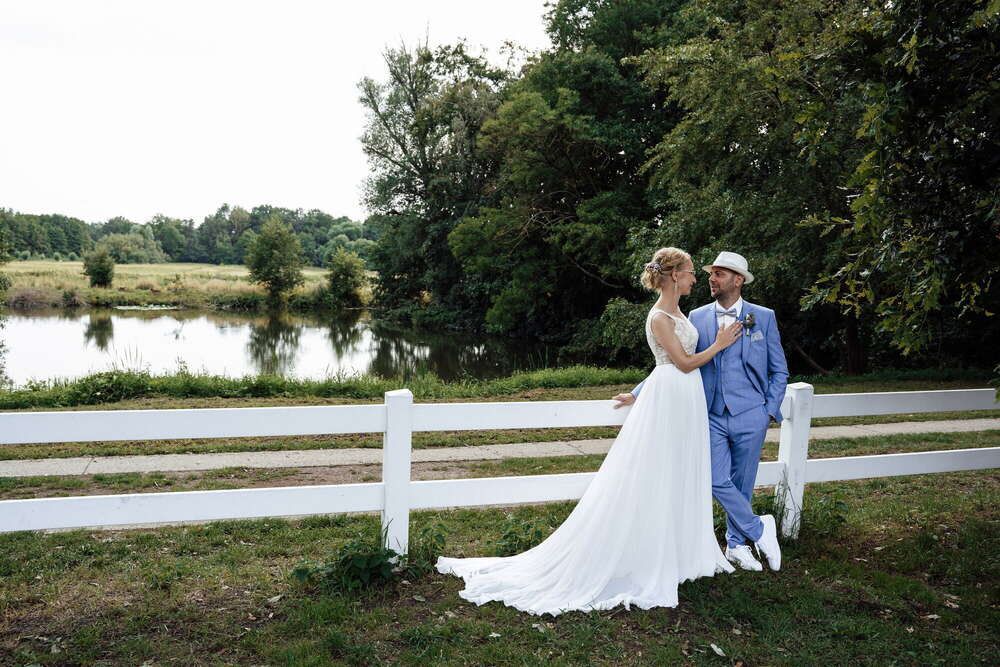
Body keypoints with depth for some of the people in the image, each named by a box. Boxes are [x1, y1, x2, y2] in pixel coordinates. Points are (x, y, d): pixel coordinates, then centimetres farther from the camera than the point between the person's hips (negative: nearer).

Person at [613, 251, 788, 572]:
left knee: (741, 483, 9)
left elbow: (779, 370, 7)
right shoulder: (697, 317, 4)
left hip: (750, 417, -1)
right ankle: (759, 529, 17)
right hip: (712, 417, 1)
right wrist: (637, 394, 3)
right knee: (717, 481, -5)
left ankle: (736, 544, 28)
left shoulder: (763, 317, 1)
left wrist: (770, 411, -1)